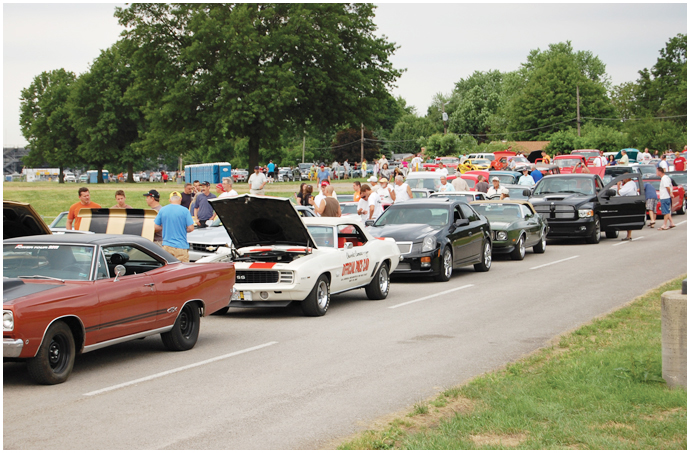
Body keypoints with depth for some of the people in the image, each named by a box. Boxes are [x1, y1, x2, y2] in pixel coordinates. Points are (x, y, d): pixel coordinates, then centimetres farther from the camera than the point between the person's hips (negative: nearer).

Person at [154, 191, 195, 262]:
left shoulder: (162, 210, 5)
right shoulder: (185, 210, -5)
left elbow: (156, 227, 8)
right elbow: (191, 228, -7)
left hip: (166, 246, 4)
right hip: (181, 246, -4)